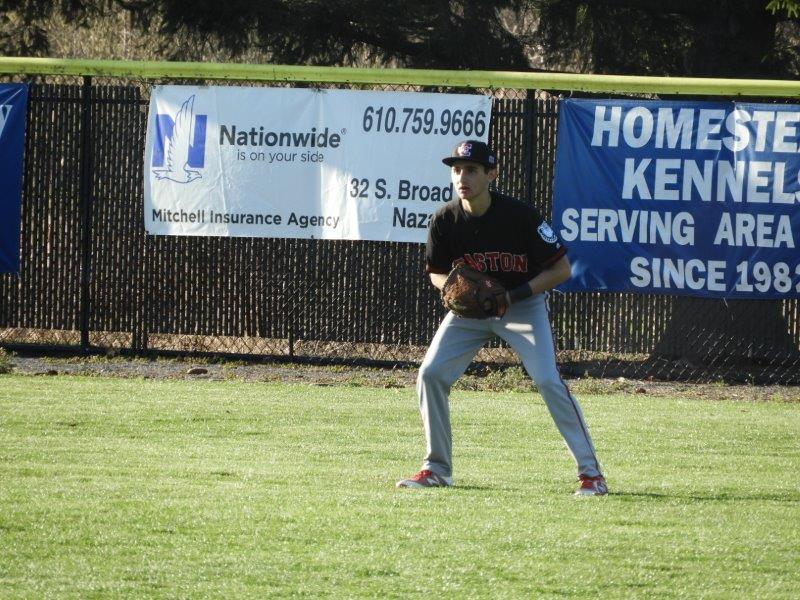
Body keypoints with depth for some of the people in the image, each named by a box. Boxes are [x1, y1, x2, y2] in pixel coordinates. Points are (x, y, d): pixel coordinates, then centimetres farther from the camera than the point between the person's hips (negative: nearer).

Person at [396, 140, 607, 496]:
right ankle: (437, 468, 9)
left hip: (523, 304, -4)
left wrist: (512, 296, -26)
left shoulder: (520, 216, -24)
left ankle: (590, 471, -13)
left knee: (548, 380, -19)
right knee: (430, 374, -7)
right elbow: (436, 274, 4)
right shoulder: (444, 221, -13)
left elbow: (561, 269, -17)